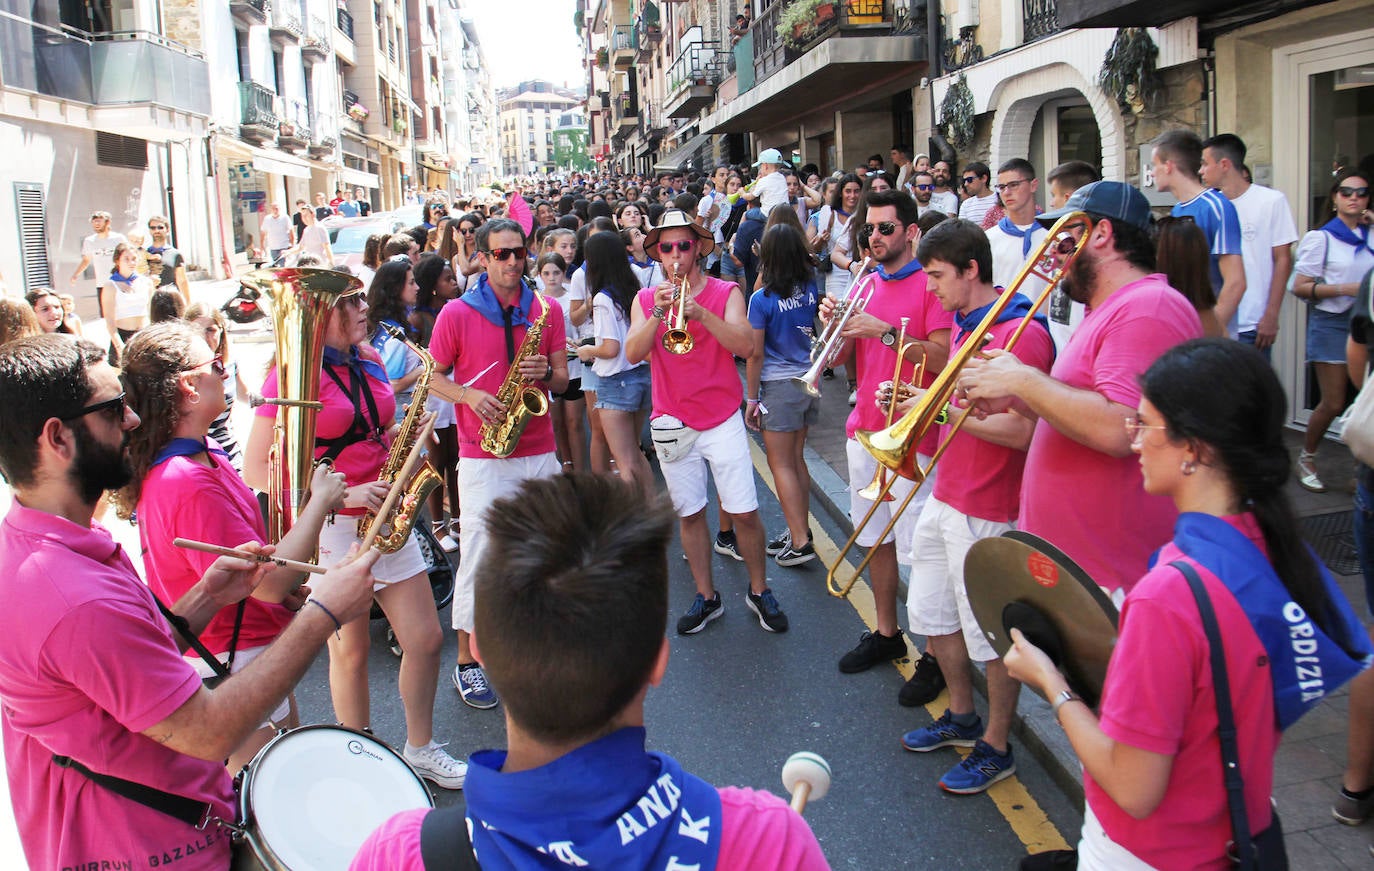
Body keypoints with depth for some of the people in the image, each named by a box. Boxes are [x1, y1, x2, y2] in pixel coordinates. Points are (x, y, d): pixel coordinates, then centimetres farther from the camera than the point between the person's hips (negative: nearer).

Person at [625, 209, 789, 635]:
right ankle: (706, 597, 23)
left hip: (723, 419, -2)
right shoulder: (645, 300, 5)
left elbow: (745, 346, -15)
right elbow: (633, 353, -9)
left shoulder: (725, 293, -1)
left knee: (745, 511, -2)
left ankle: (759, 590, 18)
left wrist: (701, 313, -26)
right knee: (689, 514, 9)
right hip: (672, 423, 2)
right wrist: (659, 313, -22)